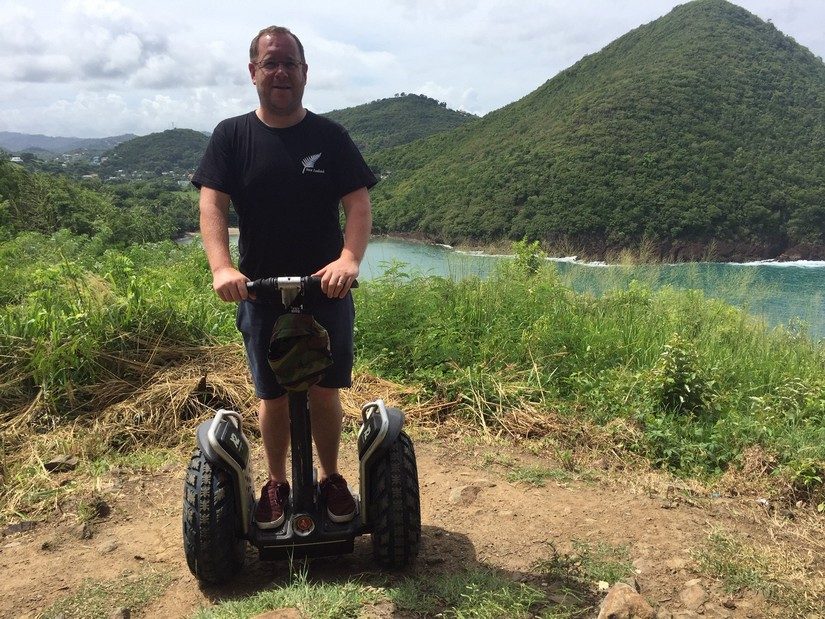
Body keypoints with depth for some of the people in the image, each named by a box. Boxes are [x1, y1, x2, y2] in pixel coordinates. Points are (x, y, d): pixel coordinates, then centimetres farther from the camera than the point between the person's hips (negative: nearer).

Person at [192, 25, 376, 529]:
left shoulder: (330, 137, 1)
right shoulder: (231, 136, 2)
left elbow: (359, 204, -8)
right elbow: (212, 205, -8)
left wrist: (349, 258, -27)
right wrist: (222, 267, -26)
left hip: (327, 292, 0)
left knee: (324, 391, 7)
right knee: (273, 395, 10)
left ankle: (331, 477, 29)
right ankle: (277, 484, 30)